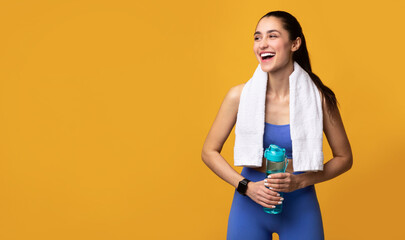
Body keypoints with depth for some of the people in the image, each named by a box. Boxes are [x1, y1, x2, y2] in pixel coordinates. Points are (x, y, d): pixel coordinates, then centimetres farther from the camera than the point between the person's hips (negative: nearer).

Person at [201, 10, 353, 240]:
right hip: (250, 204, 1)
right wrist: (246, 186, -14)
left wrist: (300, 181, -15)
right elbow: (209, 152, -2)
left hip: (301, 206, 0)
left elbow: (344, 158, -1)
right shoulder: (240, 96, -11)